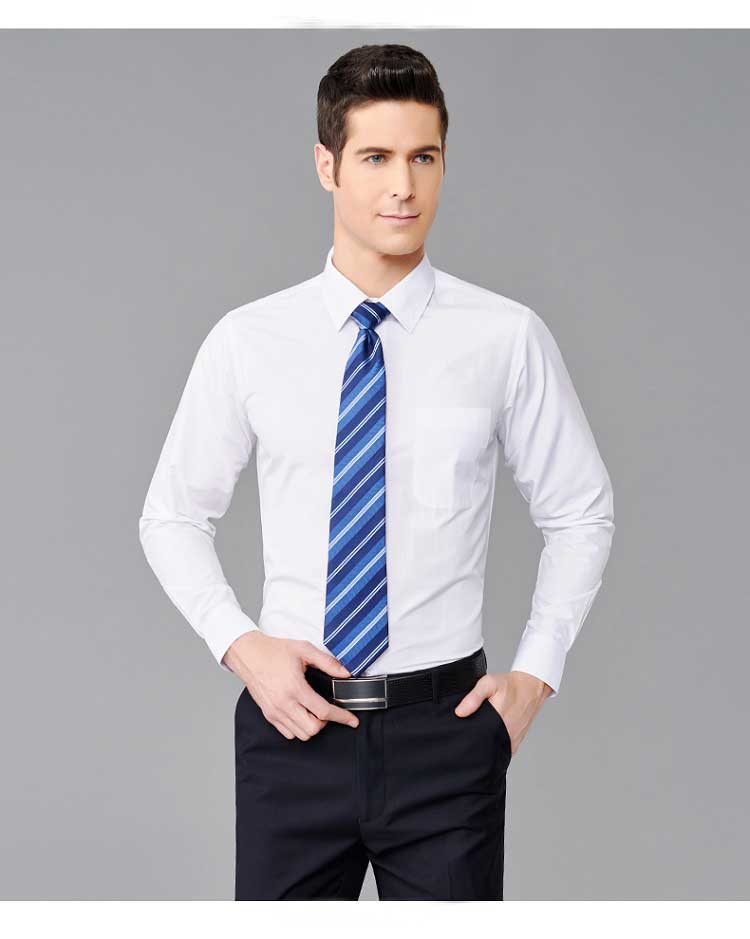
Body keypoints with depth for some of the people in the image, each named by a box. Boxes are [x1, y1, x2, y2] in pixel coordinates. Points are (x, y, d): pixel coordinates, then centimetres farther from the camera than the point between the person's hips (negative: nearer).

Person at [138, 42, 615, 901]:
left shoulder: (506, 337, -4)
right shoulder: (247, 340, -1)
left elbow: (580, 515, 8)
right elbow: (172, 516, 8)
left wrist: (536, 673, 0)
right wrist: (240, 646, -5)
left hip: (446, 729, 0)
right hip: (293, 721, 1)